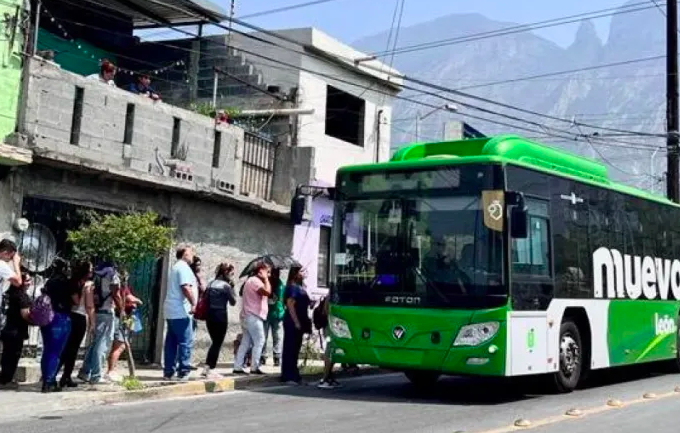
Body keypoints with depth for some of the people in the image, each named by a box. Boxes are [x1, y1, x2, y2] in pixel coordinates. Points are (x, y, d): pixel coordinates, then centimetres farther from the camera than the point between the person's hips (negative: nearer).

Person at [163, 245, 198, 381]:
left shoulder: (176, 267, 21)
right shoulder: (183, 267, -10)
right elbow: (185, 287, -22)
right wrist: (193, 303, -21)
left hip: (171, 312, 10)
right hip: (181, 312, -10)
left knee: (171, 343, 10)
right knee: (186, 342, -7)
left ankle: (168, 372, 13)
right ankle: (183, 372, -7)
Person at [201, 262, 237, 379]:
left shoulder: (211, 283, 10)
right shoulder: (226, 285, -10)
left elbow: (205, 299, 12)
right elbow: (233, 302, -3)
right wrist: (232, 288, 2)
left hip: (209, 314, 7)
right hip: (220, 315, -7)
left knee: (214, 342, 17)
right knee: (218, 343, 1)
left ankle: (207, 368, 13)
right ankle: (210, 369, -1)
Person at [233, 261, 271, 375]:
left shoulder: (253, 281, 22)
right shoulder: (255, 281, -12)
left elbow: (265, 294, 24)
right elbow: (267, 292, -25)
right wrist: (265, 279, -12)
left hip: (249, 316, 11)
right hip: (253, 316, -11)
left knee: (246, 343, 9)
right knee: (259, 341, -6)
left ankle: (237, 367, 8)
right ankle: (254, 368, -4)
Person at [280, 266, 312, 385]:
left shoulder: (300, 286, 16)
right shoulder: (292, 287, -12)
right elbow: (290, 304, -19)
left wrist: (310, 302, 5)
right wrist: (296, 322, -21)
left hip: (299, 322, 9)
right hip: (293, 322, -9)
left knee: (295, 349, 13)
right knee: (290, 349, -6)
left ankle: (294, 375, 19)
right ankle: (288, 376, -4)